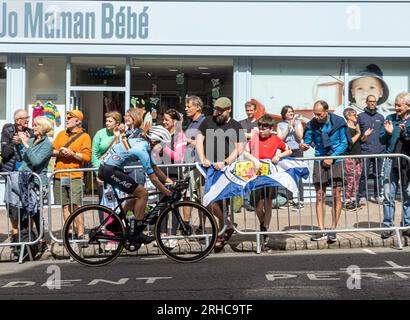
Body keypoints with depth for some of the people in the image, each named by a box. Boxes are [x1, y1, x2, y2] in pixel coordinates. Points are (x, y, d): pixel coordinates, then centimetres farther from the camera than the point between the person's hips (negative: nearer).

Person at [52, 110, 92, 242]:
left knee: (76, 205, -12)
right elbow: (52, 150, 13)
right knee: (65, 205, 6)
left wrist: (72, 153, -16)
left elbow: (87, 157, -5)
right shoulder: (61, 134, 19)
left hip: (74, 176, -5)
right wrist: (59, 152, -6)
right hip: (59, 175, 5)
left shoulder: (84, 136, 3)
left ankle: (81, 233, -9)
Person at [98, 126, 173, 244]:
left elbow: (155, 168, 17)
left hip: (107, 169, 10)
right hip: (109, 171, -10)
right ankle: (135, 233, -5)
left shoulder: (142, 143, 9)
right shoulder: (142, 150, -20)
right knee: (143, 193, -10)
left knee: (138, 195, 14)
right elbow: (153, 178, -17)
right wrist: (168, 193, -10)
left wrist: (170, 182, 15)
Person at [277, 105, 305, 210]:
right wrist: (288, 129, -6)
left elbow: (300, 137, 1)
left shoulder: (298, 123, 10)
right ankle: (291, 199, 8)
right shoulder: (280, 125, 11)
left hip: (297, 151, -1)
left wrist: (294, 126, -9)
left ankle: (299, 201, -9)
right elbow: (280, 138, 1)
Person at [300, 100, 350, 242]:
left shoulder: (338, 122, -5)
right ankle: (321, 230, 6)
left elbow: (344, 143, -1)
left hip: (336, 160, -2)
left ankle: (333, 229, 4)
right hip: (319, 161, 2)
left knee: (336, 195, -4)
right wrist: (304, 146, -20)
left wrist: (332, 157, -11)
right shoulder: (312, 124, -1)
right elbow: (307, 140, 4)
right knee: (320, 197, 1)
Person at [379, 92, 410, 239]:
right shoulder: (390, 118, 7)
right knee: (388, 195, -1)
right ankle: (388, 226, 5)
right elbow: (382, 140, 8)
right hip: (391, 161, 1)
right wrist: (388, 133, -10)